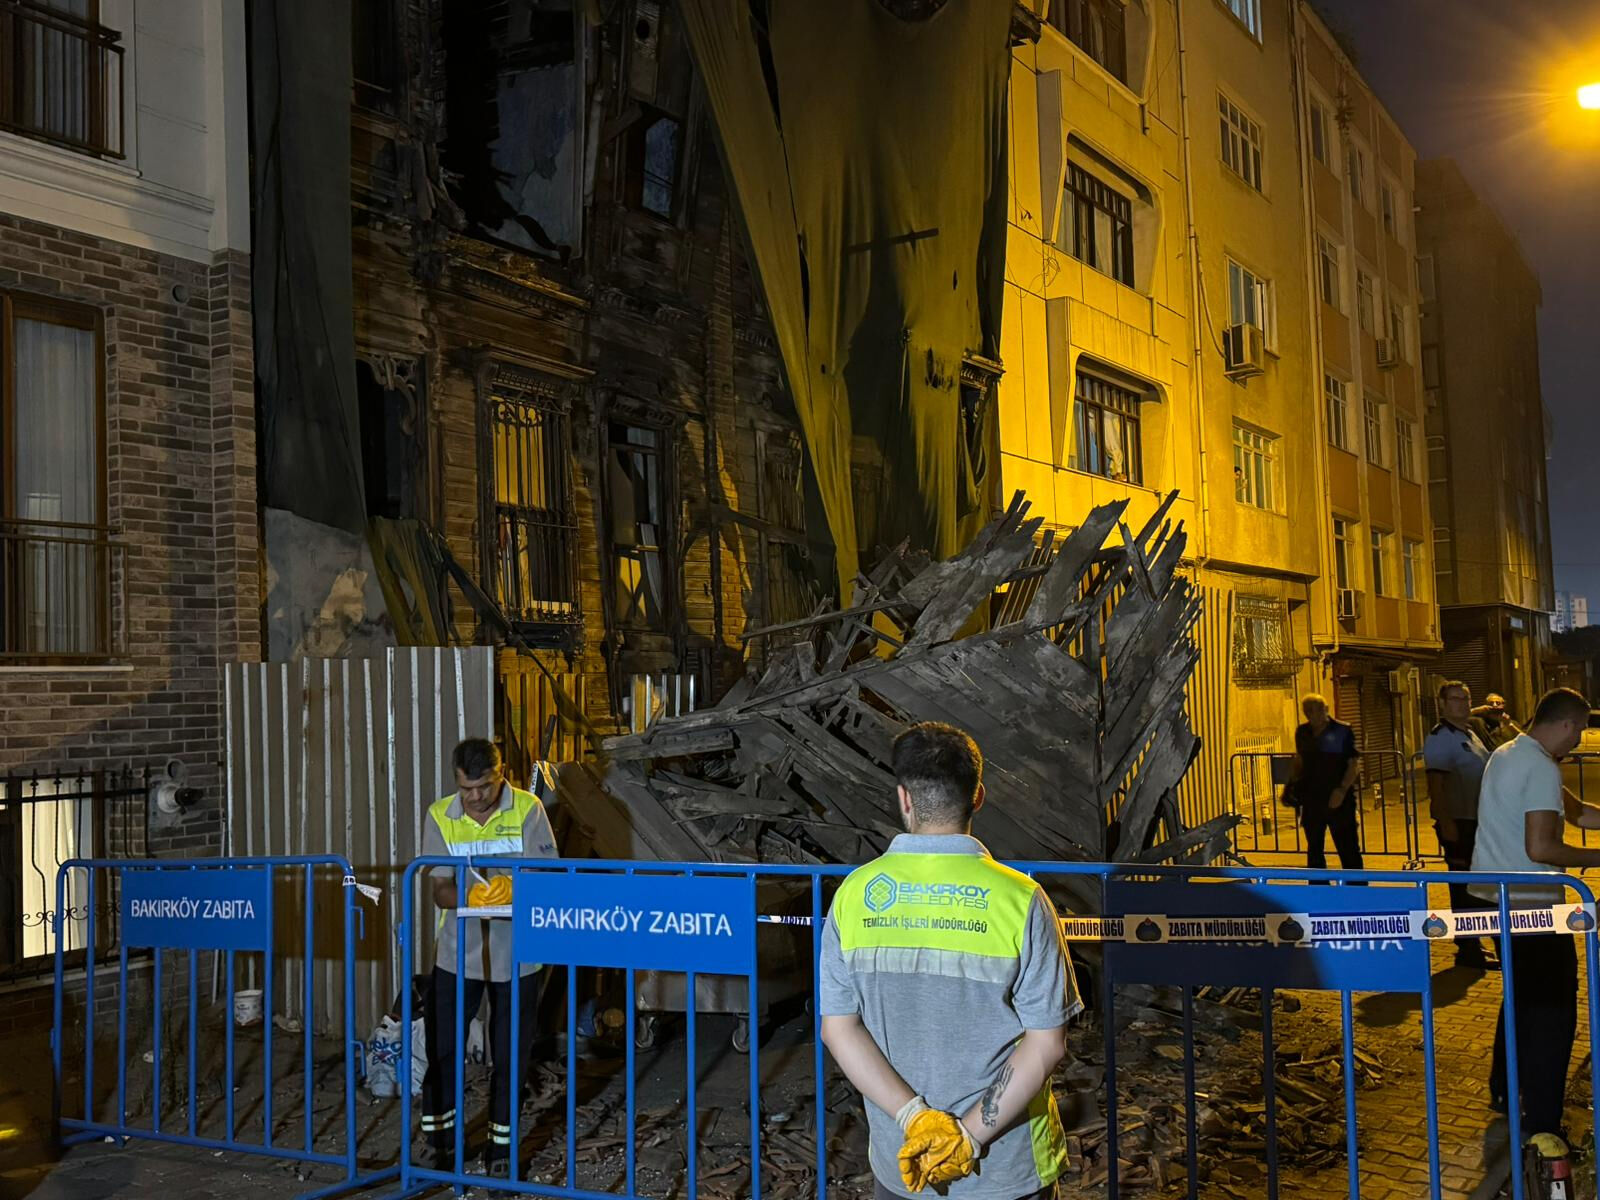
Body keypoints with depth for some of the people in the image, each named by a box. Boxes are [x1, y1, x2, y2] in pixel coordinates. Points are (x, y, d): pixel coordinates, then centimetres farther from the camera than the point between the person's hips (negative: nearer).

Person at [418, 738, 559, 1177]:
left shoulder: (527, 809, -9)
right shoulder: (439, 816, -4)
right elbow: (440, 890, -6)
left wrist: (512, 889, -34)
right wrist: (467, 895, -28)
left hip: (514, 954, -1)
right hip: (457, 952, 2)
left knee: (510, 1054, 6)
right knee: (441, 1049, 5)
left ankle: (501, 1147, 22)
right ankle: (438, 1140, 24)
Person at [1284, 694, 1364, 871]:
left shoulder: (1342, 731, -8)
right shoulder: (1302, 733, 7)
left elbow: (1354, 764, -10)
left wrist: (1342, 789, -21)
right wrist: (1292, 782, 7)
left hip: (1339, 801, -5)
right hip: (1311, 801, 5)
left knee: (1348, 849, -2)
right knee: (1314, 849, 14)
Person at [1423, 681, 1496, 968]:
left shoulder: (1470, 734, 15)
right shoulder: (1439, 738, -14)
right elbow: (1435, 783, -21)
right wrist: (1446, 823, -26)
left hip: (1477, 821, 10)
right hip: (1457, 823, -9)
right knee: (1464, 887, -3)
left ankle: (1472, 945, 27)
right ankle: (1468, 948, 5)